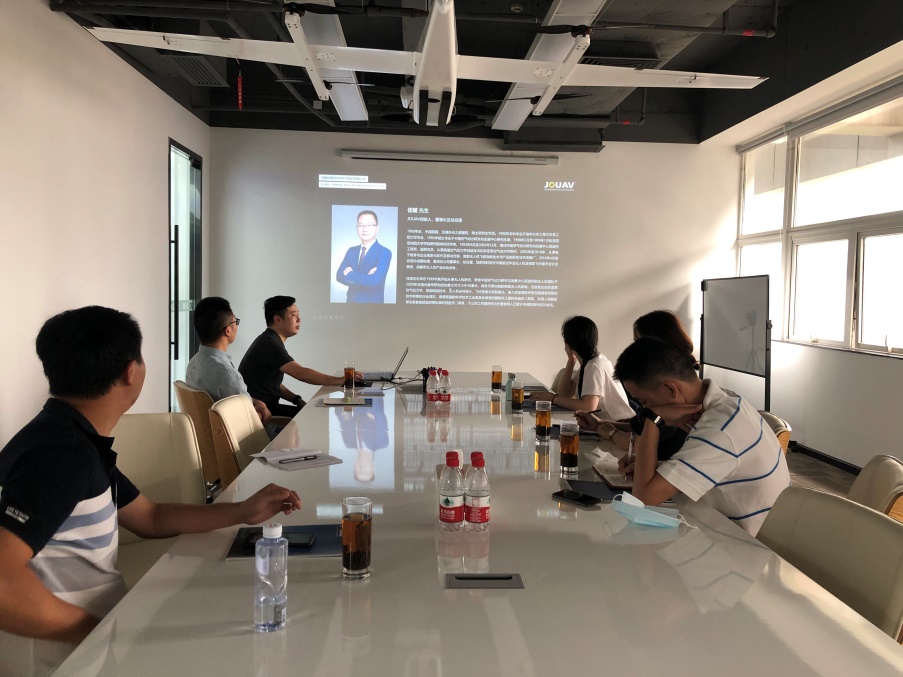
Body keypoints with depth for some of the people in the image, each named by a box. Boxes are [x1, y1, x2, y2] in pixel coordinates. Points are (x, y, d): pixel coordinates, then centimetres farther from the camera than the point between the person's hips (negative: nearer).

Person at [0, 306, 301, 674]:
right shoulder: (61, 453, -25)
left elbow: (150, 518, 15)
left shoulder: (80, 443, 7)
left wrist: (243, 511, 5)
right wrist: (101, 631, -23)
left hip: (103, 631, 9)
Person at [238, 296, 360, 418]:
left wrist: (297, 400, 5)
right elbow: (301, 373, -27)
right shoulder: (269, 343, -17)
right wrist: (340, 380, -25)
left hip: (268, 406, 10)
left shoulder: (270, 341, 16)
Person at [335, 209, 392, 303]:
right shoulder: (351, 251, 6)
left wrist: (349, 274, -12)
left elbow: (374, 281, -25)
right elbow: (339, 276, -5)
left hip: (372, 301, -5)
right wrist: (365, 277, -19)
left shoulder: (384, 253, -12)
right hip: (351, 300, 5)